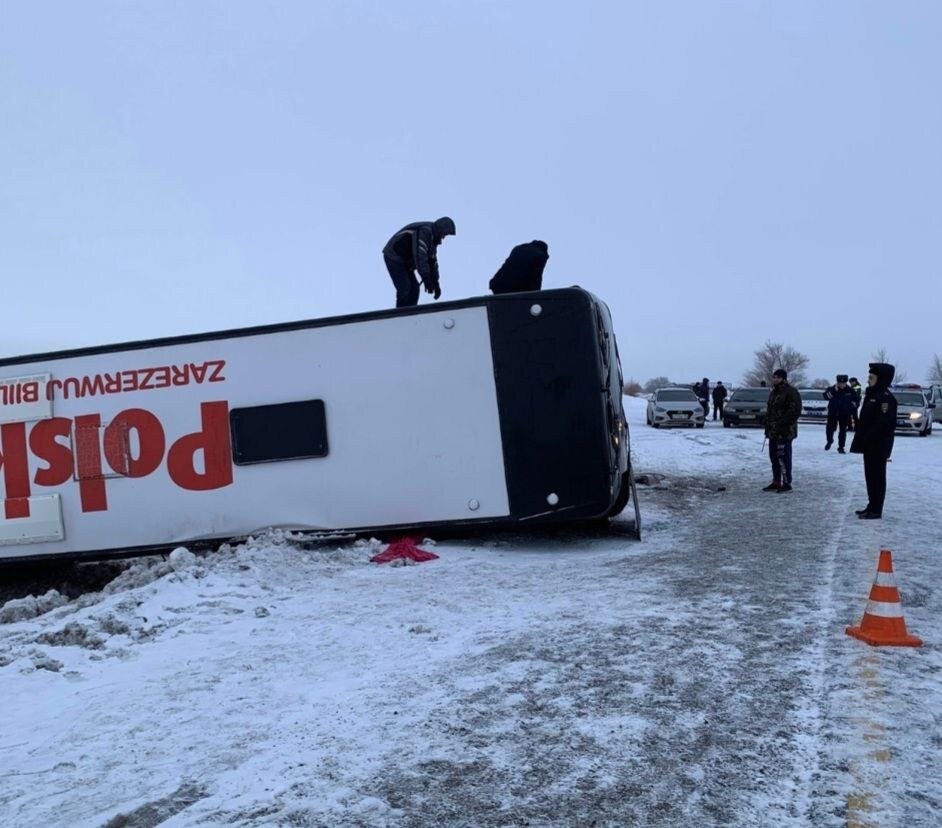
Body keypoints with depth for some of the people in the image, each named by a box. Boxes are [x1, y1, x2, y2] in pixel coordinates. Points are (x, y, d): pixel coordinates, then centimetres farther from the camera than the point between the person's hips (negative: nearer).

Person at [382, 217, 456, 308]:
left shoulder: (432, 237, 9)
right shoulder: (424, 230, -22)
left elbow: (432, 261, 14)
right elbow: (420, 256, -32)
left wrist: (436, 284, 11)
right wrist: (426, 279, -34)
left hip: (405, 261, 10)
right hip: (394, 257, -10)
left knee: (414, 288, 5)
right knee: (404, 288, -16)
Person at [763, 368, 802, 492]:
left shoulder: (791, 392, -11)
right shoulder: (774, 392, 19)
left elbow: (795, 411, -19)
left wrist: (781, 425, -22)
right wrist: (768, 428, 18)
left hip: (784, 432, -10)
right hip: (773, 432, 10)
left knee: (783, 457, -8)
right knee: (774, 457, 13)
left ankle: (787, 483, -2)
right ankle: (776, 482, 21)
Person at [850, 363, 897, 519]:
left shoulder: (886, 397, -17)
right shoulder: (872, 395, 13)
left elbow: (885, 424, -24)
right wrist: (860, 441, 14)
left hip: (878, 447, -9)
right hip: (869, 446, 9)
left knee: (877, 477, -2)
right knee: (870, 477, 15)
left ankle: (876, 511, 4)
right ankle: (872, 506, 25)